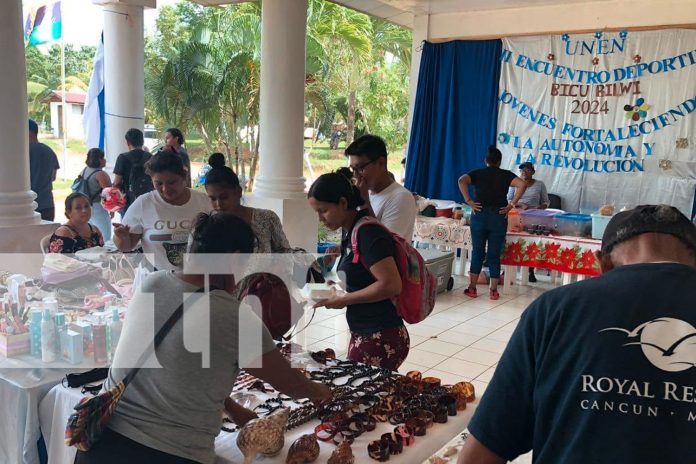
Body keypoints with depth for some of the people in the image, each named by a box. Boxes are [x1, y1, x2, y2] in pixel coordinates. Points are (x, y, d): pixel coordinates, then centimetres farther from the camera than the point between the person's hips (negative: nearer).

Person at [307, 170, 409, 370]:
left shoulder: (367, 232, -18)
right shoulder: (351, 232, 9)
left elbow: (391, 285, -24)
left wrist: (344, 299, -16)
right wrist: (336, 292, 2)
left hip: (380, 339, -9)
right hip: (365, 335, 9)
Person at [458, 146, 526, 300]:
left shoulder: (477, 173, 6)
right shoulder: (505, 174, 5)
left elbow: (462, 181, -14)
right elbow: (522, 184, -11)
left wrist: (468, 201, -10)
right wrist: (512, 204, -7)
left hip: (479, 215, 0)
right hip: (499, 216, 0)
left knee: (477, 252, 9)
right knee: (495, 254, 6)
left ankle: (472, 288, 11)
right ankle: (493, 291, 10)